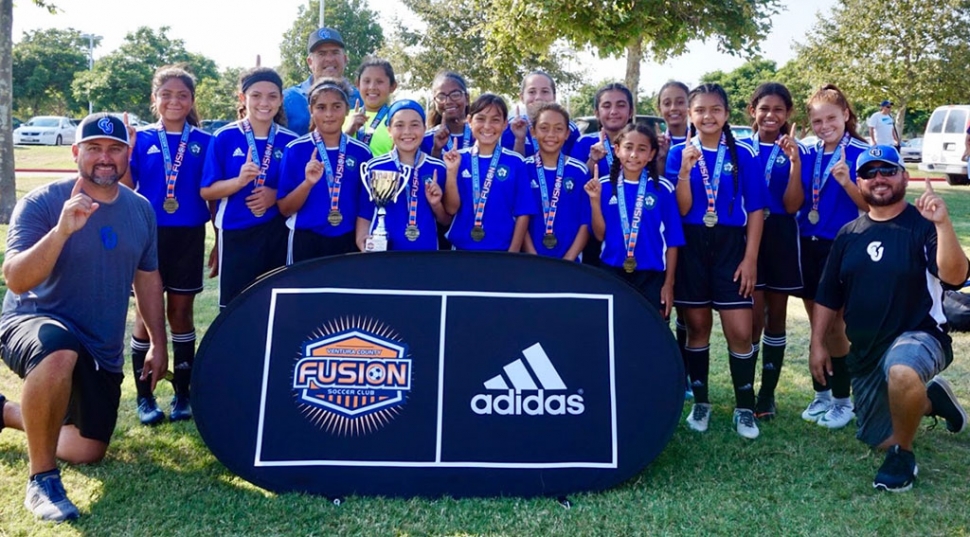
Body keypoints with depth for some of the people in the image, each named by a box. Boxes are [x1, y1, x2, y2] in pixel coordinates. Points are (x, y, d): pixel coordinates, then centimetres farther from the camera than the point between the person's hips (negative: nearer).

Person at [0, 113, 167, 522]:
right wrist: (62, 230, -38)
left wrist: (158, 344, 10)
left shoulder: (140, 210, 1)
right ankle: (42, 479, -22)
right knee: (59, 353, -43)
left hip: (102, 348, 6)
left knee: (89, 452, 9)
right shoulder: (42, 202, -14)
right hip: (34, 322, -5)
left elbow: (147, 279, 12)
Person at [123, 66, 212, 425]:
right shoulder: (141, 139, 1)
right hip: (149, 234, 0)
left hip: (189, 236, 1)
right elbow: (125, 188, -2)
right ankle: (145, 396, 13)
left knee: (182, 310, 7)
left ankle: (182, 393, 17)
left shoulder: (203, 142, 3)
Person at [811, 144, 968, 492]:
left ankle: (903, 455, -15)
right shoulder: (849, 235, 5)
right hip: (865, 353, 6)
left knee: (902, 372, -42)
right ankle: (930, 399, 39)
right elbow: (828, 296, 10)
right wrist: (817, 343, 4)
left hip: (918, 337, -6)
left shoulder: (923, 225, -10)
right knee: (878, 440, 13)